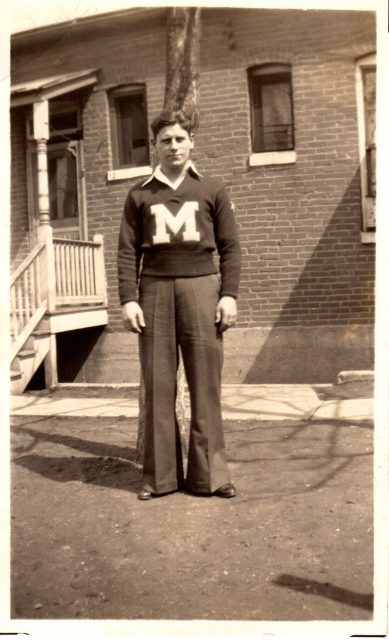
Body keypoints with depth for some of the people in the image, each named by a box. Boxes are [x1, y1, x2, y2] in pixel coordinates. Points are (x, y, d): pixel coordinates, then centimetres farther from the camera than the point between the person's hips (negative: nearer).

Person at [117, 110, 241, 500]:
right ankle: (160, 475, 9)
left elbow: (230, 247, 7)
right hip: (155, 290, 1)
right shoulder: (140, 195, 13)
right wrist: (128, 299, -4)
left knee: (205, 385, -1)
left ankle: (209, 473, 7)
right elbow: (128, 252, 7)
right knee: (158, 386, 1)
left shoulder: (212, 190, 12)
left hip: (201, 286, -1)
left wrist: (229, 294, -4)